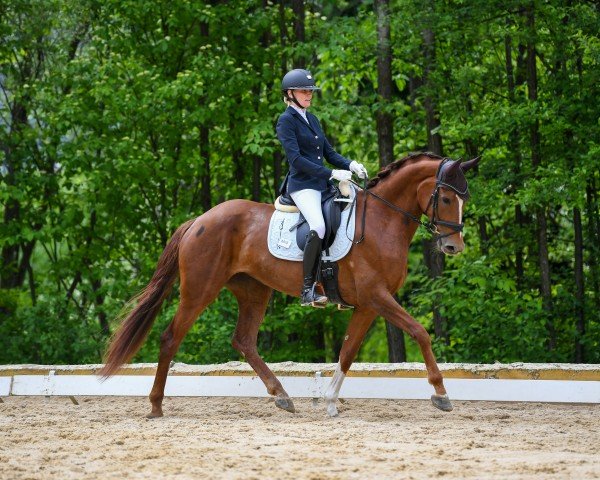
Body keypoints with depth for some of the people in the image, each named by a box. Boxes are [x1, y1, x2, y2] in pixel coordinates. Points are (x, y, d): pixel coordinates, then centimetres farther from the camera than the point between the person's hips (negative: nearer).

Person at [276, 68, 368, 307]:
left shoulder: (312, 119, 20)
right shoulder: (286, 121, -4)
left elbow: (329, 153, 20)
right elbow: (295, 158, -16)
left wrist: (350, 165, -1)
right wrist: (332, 173, -21)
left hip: (323, 184, 9)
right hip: (302, 185, -9)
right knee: (318, 227, -31)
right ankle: (307, 290, -27)